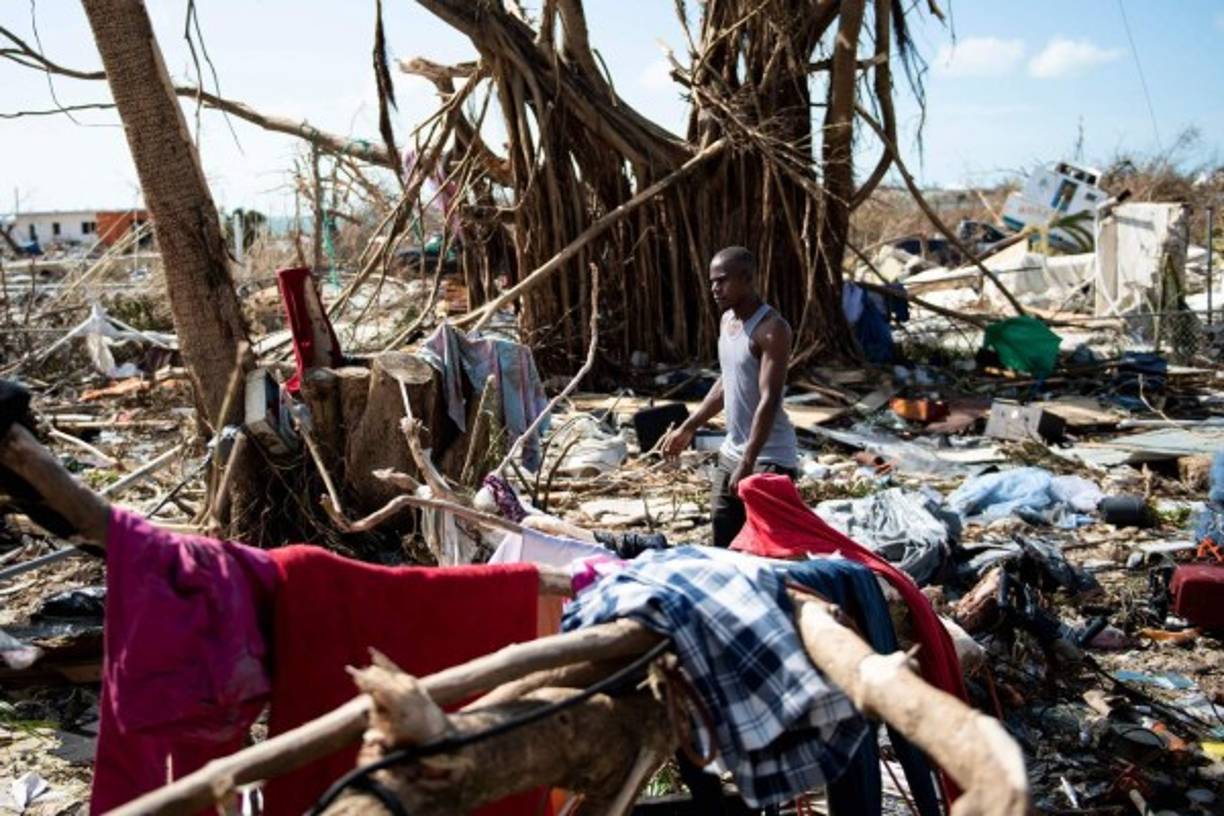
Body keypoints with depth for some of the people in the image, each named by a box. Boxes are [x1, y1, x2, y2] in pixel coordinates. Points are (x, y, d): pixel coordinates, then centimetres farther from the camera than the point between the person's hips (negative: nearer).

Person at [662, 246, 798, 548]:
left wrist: (747, 464, -29)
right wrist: (689, 428, 21)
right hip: (731, 454, 9)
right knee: (723, 546, 12)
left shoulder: (771, 329, -17)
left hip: (770, 459, -9)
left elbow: (769, 400, -24)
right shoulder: (727, 321, 9)